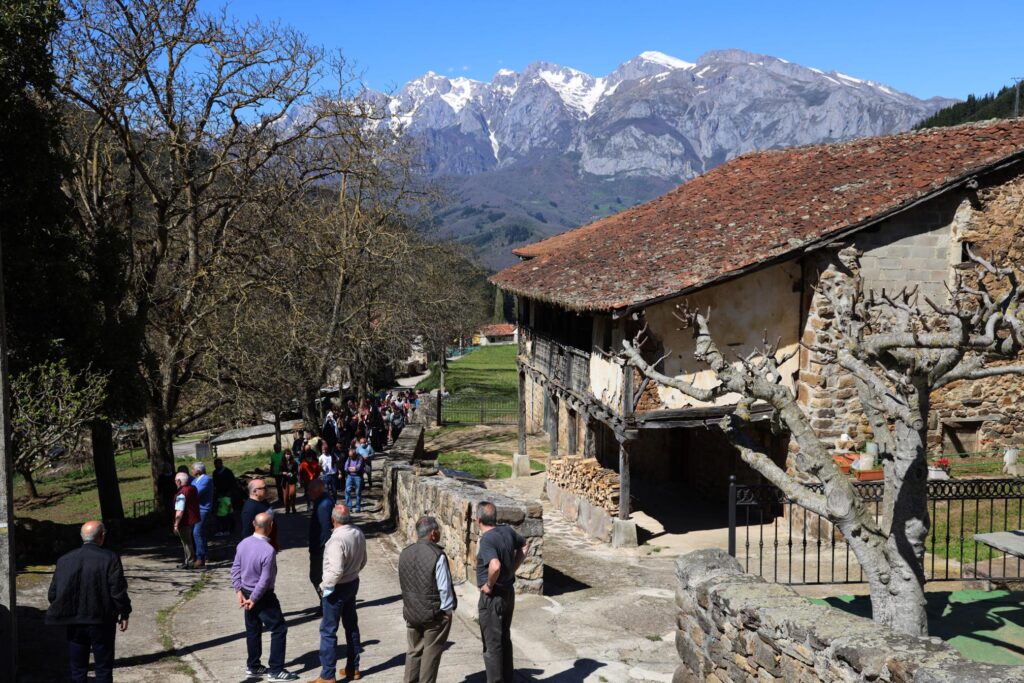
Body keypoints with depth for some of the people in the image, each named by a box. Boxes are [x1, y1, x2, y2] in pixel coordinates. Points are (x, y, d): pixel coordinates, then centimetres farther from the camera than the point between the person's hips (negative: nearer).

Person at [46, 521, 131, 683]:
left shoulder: (65, 560, 0)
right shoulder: (110, 558, -12)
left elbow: (52, 594, 2)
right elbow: (118, 591, -13)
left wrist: (66, 611, 18)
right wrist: (124, 614, 0)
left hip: (74, 623, 3)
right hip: (102, 621, -3)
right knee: (103, 669, 8)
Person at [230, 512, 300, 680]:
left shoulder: (243, 543, -4)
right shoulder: (268, 550, -26)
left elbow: (235, 569, 2)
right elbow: (265, 580, -22)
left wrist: (239, 591, 5)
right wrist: (253, 600, -11)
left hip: (246, 592, 8)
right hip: (263, 596, -8)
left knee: (253, 629, 19)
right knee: (279, 629, 2)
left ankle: (253, 666, 30)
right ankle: (275, 670, 5)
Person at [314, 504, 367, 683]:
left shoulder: (337, 539, -27)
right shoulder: (358, 533, -2)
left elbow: (336, 570, -30)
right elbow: (363, 561, 9)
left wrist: (326, 585, -16)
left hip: (337, 588, -8)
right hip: (353, 583, 8)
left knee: (328, 631, 2)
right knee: (351, 626, 19)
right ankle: (353, 668, 29)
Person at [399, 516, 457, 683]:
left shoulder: (405, 554, 0)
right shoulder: (438, 555, -19)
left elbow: (404, 584, 6)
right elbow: (444, 588, -17)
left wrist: (412, 606, 15)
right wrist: (448, 610, -4)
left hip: (411, 613, 6)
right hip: (434, 613, -6)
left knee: (413, 652, 19)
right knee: (431, 654, 8)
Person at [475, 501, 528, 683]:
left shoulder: (486, 540, -24)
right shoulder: (507, 531, -1)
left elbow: (495, 566, -40)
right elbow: (523, 546, 17)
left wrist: (489, 585, -22)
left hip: (493, 596, -8)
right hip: (509, 592, 8)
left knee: (492, 644, 4)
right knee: (505, 639, 20)